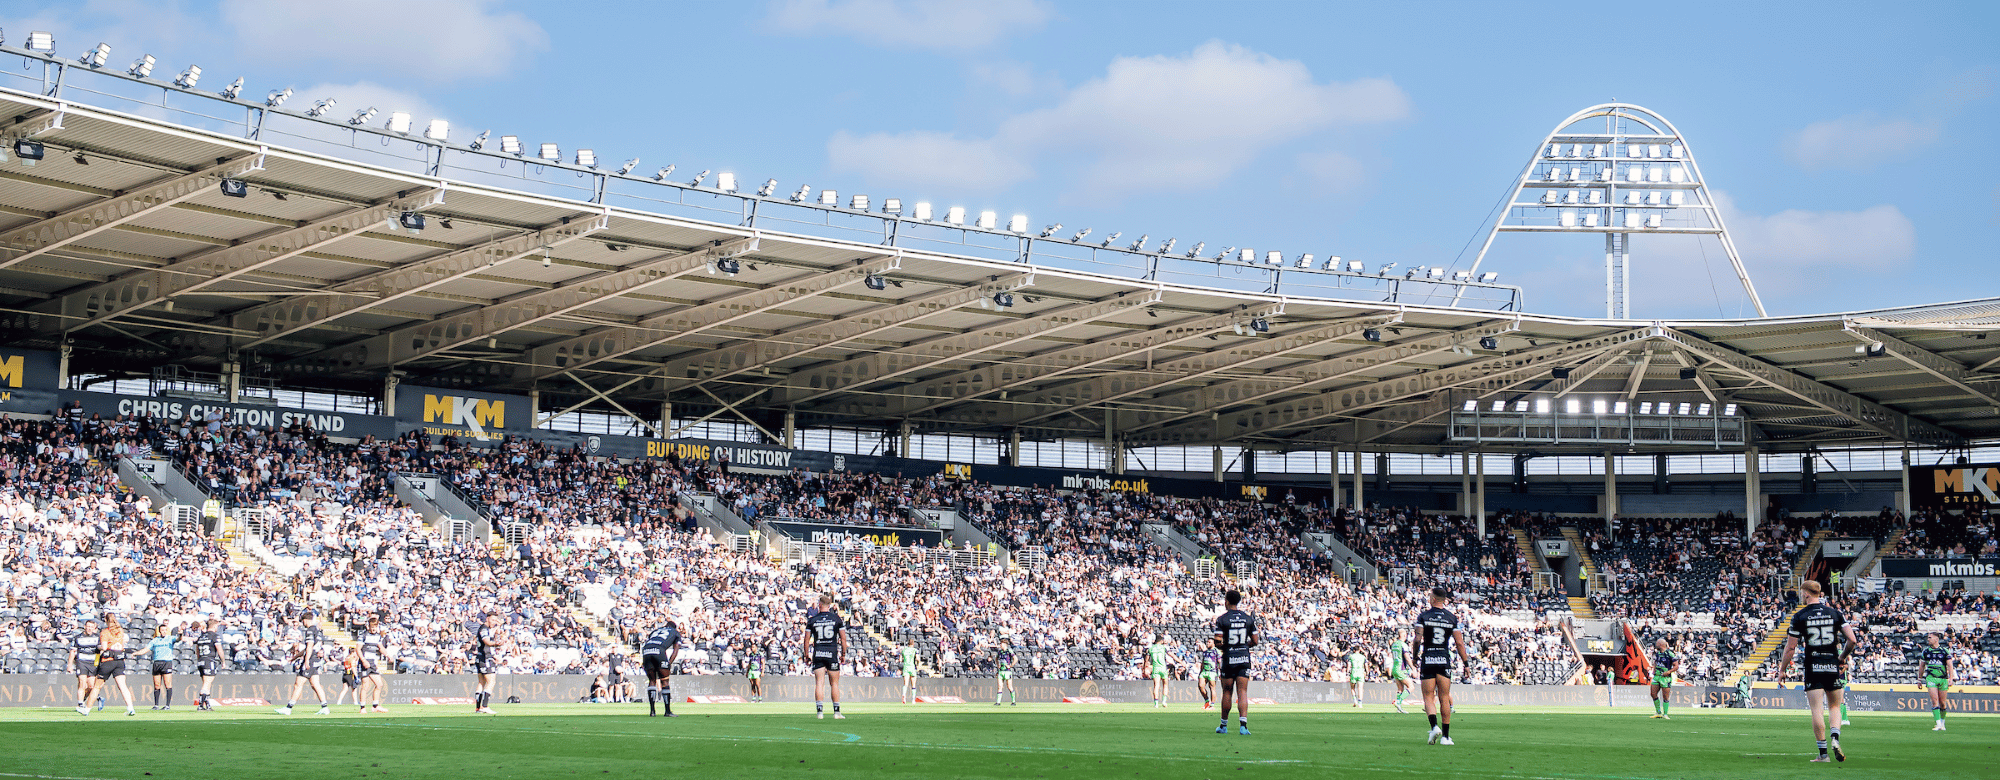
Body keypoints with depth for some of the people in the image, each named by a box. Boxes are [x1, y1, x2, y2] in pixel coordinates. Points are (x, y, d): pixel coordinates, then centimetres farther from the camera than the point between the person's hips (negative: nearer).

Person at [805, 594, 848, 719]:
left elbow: (807, 639, 3)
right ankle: (837, 712, 7)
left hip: (817, 653, 1)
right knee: (834, 683, 6)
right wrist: (844, 652, 11)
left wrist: (807, 654, 13)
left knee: (819, 683, 1)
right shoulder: (836, 618, 1)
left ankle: (819, 711, -5)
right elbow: (843, 638, 1)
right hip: (832, 652, -1)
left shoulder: (812, 619, 2)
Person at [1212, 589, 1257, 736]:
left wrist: (1223, 647, 10)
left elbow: (1217, 642, -12)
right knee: (1242, 693, -2)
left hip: (1228, 659, -2)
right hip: (1244, 659, 2)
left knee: (1227, 692, 9)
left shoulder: (1222, 619, -6)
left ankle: (1224, 726, 19)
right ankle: (1243, 725, -17)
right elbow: (1255, 641, 5)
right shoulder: (1249, 619, 5)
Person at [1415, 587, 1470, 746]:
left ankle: (1434, 726, -21)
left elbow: (1418, 639, -9)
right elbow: (1459, 643, 1)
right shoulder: (1452, 618, 4)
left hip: (1427, 657, -1)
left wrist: (1415, 657, 5)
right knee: (1444, 699, 5)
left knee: (1428, 697, 3)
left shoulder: (1423, 616, -1)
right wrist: (1466, 663, 7)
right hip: (1444, 658, 2)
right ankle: (1445, 736, 4)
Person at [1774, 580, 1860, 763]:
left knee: (1817, 710, -3)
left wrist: (1782, 670, 6)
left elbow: (1790, 647, -4)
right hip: (1832, 666, 2)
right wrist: (1842, 657, 17)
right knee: (1834, 707, 14)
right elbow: (1852, 640, -1)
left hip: (1812, 667, -2)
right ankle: (1835, 739, -10)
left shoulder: (1800, 617, -2)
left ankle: (1823, 753, -5)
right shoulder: (1835, 613, 5)